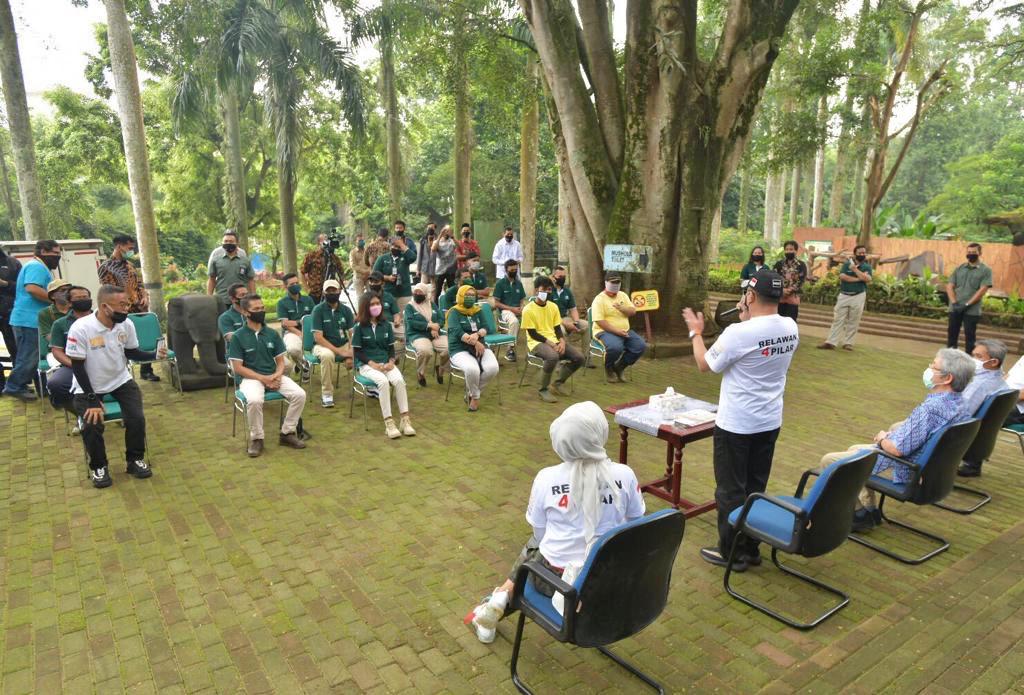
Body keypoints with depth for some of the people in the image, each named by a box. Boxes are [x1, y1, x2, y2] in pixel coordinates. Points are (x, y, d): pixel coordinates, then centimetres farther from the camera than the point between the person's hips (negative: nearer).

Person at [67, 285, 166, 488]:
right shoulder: (81, 329, -24)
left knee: (137, 418, -13)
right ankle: (98, 467, 8)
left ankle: (135, 459, 12)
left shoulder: (126, 325, -11)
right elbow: (77, 366, -18)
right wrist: (92, 399, -20)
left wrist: (155, 355, -17)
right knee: (92, 425, -20)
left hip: (121, 380, 3)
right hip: (89, 386, -3)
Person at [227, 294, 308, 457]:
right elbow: (238, 368, -7)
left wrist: (277, 375, -13)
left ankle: (287, 433, -2)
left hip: (274, 376, 4)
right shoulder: (238, 336, -5)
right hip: (251, 378, -4)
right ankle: (256, 438, -12)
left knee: (300, 394, -20)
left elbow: (280, 361, 10)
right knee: (254, 400, -36)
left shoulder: (272, 333, 6)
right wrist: (263, 378, -17)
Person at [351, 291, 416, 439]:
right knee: (383, 381, -33)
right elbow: (357, 351, -3)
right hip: (366, 364, -3)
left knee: (399, 380, -27)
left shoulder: (386, 325, 10)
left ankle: (405, 419, -25)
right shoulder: (359, 327, -1)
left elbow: (391, 348, 11)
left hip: (385, 362, 3)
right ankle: (388, 422, -31)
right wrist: (373, 364, -16)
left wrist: (391, 362, -9)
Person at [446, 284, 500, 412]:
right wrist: (475, 342, -26)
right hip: (459, 350, -5)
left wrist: (477, 335, -20)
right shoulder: (454, 312, -2)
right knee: (472, 369, -36)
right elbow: (457, 332, -17)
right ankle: (476, 396, -6)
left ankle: (471, 394, -2)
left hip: (480, 347, 5)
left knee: (493, 368, -25)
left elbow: (485, 328, 4)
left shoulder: (478, 311, 15)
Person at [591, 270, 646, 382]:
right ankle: (609, 368, -3)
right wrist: (617, 331, -23)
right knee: (616, 347, -36)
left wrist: (622, 308, -15)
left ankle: (619, 366, 5)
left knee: (641, 346, -14)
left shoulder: (623, 295, 13)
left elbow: (633, 311, 6)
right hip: (605, 331, -7)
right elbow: (600, 321, -17)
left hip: (625, 331, 7)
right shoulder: (599, 299, -9)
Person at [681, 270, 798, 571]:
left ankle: (731, 552, 20)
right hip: (770, 422, 7)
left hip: (736, 424, -7)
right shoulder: (791, 328, -3)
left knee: (731, 490, 8)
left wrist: (696, 332, 4)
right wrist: (749, 319, 13)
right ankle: (751, 548, 30)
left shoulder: (738, 333, -24)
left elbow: (705, 365, -9)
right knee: (756, 487, 18)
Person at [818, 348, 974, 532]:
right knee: (854, 449, 28)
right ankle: (869, 510, 28)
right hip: (922, 462, 10)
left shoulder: (930, 408, -33)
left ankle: (859, 514, 12)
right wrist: (890, 434, 4)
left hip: (903, 469, -10)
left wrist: (883, 439, -10)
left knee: (829, 461, -1)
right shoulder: (958, 400, -2)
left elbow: (897, 449, -31)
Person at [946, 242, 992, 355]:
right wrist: (954, 302, -9)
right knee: (952, 335, 9)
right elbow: (949, 286, 6)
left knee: (969, 337, 1)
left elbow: (982, 290, -8)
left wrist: (967, 305, -15)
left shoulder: (985, 270, 1)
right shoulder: (959, 268, 11)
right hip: (955, 308, 3)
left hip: (972, 310, -3)